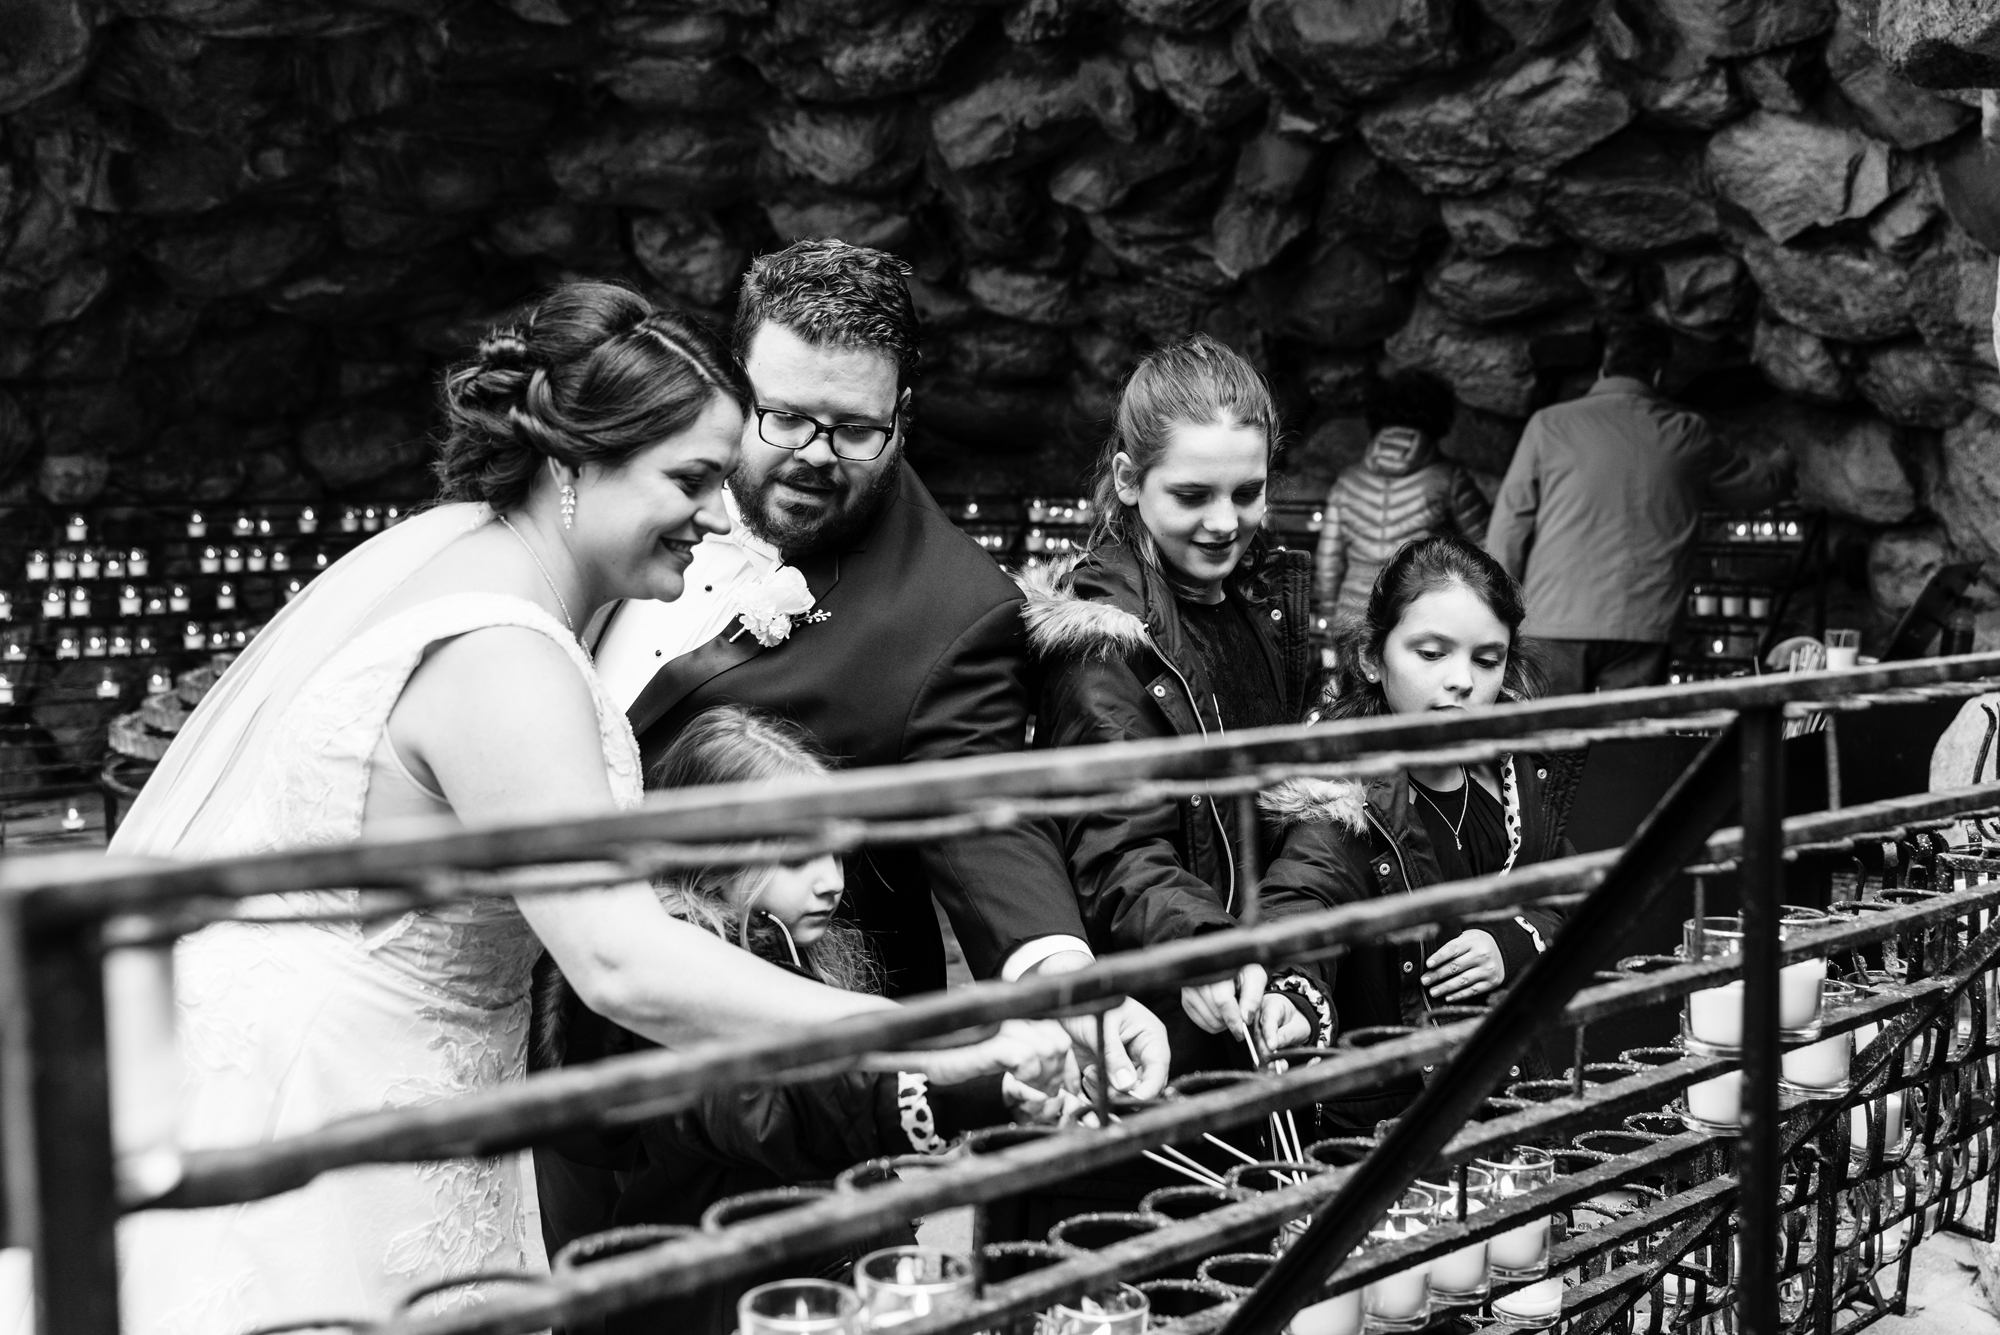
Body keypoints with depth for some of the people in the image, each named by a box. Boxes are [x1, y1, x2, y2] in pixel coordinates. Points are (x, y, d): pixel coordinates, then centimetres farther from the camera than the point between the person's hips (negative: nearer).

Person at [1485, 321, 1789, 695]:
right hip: (1642, 627, 1)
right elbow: (1754, 486, 25)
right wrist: (1779, 470, 48)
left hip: (1553, 623, -1)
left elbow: (1509, 525, 0)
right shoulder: (1686, 435, 8)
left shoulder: (1549, 425, 3)